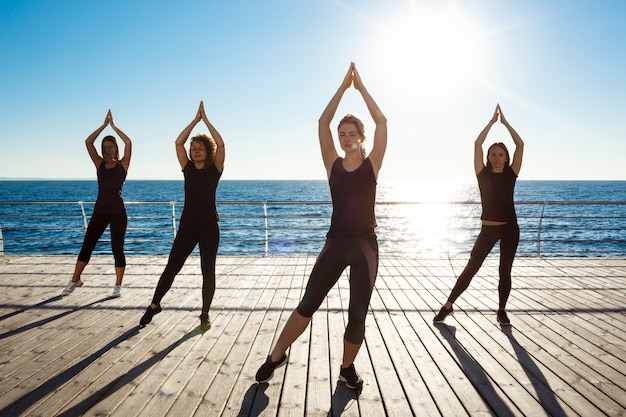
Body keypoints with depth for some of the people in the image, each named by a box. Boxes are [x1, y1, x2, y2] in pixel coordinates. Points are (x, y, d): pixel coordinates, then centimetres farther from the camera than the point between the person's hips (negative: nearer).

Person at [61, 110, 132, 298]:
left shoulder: (123, 164, 1)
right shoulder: (99, 163, 9)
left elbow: (128, 143, -12)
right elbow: (88, 142, 0)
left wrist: (113, 126, -2)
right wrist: (104, 125, 1)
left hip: (118, 212, -3)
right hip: (100, 211, 4)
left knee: (117, 249, 0)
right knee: (87, 245, 8)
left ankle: (118, 286, 10)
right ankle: (75, 279, 24)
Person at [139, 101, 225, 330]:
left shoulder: (214, 170, 0)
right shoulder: (188, 168, 7)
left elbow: (220, 144, -13)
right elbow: (178, 142, -2)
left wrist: (206, 119, -6)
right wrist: (195, 119, -2)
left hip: (208, 226, -2)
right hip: (187, 225, 3)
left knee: (208, 271, 3)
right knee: (171, 267, 7)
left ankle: (205, 314, 16)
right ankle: (154, 305, 24)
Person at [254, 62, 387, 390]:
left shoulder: (372, 164, 1)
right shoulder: (333, 165, 3)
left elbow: (381, 121, -7)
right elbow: (323, 122, -4)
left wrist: (360, 87, -3)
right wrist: (343, 86, -3)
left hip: (365, 246, -1)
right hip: (335, 244, 1)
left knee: (358, 315, 5)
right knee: (307, 304, 4)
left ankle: (347, 368, 28)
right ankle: (276, 356, 22)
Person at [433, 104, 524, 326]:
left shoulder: (511, 173, 3)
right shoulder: (483, 173, 1)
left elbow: (520, 145, -4)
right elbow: (477, 144, -7)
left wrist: (505, 122, 0)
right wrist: (492, 120, -1)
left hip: (510, 228, 1)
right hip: (488, 229, -1)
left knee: (505, 271, 8)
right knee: (471, 267, 0)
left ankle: (502, 310, 22)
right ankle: (448, 305, 8)